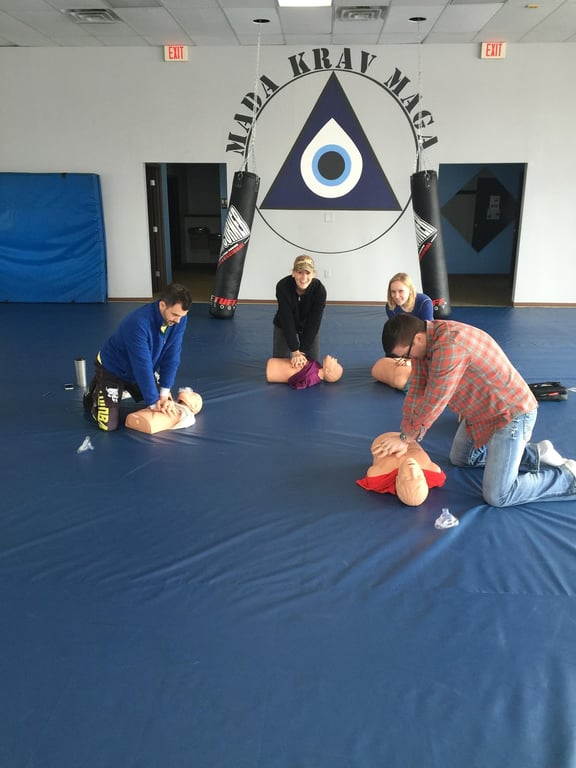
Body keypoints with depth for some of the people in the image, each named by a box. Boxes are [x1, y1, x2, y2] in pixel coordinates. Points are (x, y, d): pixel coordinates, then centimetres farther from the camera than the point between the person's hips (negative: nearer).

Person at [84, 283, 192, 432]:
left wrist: (164, 393, -19)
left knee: (167, 405, 13)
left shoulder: (179, 318, -20)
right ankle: (95, 392, 19)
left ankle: (127, 388, 31)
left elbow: (172, 357, -15)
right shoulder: (139, 323, -39)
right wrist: (153, 402, -29)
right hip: (112, 369, -6)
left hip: (143, 371, 6)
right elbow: (143, 366, -35)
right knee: (109, 425, -12)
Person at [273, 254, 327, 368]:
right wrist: (295, 351, -31)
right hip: (284, 325, 0)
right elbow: (287, 320, -30)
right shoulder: (282, 286, -34)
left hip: (309, 327, 1)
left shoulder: (319, 290, -32)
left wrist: (302, 351, -29)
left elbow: (314, 322, -27)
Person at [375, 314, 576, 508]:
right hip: (482, 411, 10)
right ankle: (535, 453, 24)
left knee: (497, 496, -12)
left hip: (511, 413, -10)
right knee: (460, 459, 25)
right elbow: (416, 390, -2)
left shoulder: (450, 346, -34)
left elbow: (434, 401, -27)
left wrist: (406, 438, -15)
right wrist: (405, 436, -7)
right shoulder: (423, 339, -5)